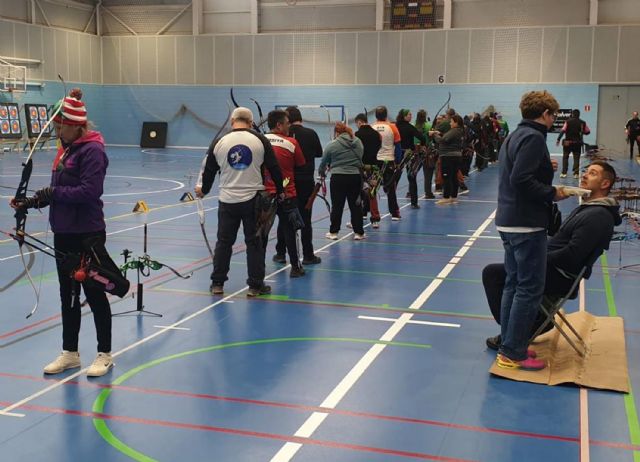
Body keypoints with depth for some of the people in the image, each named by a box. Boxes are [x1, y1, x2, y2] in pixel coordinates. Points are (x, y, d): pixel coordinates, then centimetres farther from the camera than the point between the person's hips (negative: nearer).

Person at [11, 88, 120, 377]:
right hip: (64, 234, 9)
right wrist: (32, 202, 1)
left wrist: (54, 192, -19)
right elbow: (58, 192, 14)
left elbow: (90, 191, -23)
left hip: (87, 234, -8)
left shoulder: (92, 150, -14)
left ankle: (105, 354, 17)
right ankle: (70, 353, 27)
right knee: (67, 294, 15)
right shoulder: (66, 149, 12)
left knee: (94, 293, 3)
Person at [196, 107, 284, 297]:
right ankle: (256, 285, 9)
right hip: (253, 199, -1)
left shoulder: (219, 142, 0)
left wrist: (203, 189, 27)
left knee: (224, 242, 11)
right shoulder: (260, 140, -3)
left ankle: (217, 283, 17)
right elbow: (274, 168, 0)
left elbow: (208, 169, 9)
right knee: (254, 242, 6)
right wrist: (280, 191, 14)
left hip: (227, 200, 1)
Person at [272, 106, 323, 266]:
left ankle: (280, 254, 15)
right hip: (306, 181, -1)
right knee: (305, 219, 5)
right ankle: (308, 255, 8)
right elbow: (319, 153, 8)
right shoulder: (310, 134, -7)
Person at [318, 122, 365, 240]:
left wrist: (321, 173, 24)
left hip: (338, 178, -3)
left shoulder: (331, 145, -6)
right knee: (356, 205, 9)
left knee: (337, 205, 6)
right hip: (355, 177, 3)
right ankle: (358, 232, 12)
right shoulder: (358, 142, 6)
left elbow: (324, 163, 5)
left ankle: (333, 232, 11)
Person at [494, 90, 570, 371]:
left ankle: (509, 346, 22)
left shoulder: (515, 136, 14)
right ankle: (513, 354, 1)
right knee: (530, 289, -4)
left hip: (509, 221, 10)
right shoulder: (533, 138, -15)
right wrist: (553, 193, -14)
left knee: (513, 284, 15)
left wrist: (544, 168, 19)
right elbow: (521, 180, -25)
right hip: (527, 224, -10)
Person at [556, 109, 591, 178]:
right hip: (577, 143, 1)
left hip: (568, 142, -1)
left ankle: (564, 173, 4)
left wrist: (558, 139, -8)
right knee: (576, 158, 6)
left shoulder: (568, 121, -5)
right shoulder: (582, 123, 0)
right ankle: (576, 173, 2)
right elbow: (588, 131, 4)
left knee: (565, 157, 7)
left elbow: (562, 131, -11)